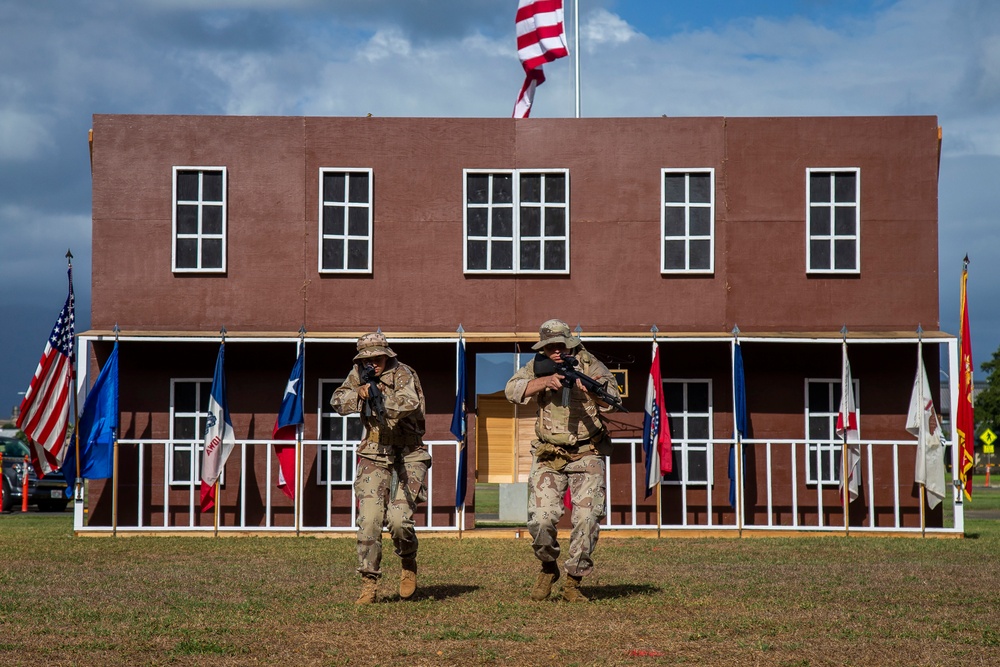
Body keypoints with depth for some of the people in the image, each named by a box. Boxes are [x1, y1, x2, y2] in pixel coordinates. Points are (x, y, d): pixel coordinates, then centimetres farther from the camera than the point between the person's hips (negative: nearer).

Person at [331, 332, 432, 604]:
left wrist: (381, 398, -48)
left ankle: (409, 565, 15)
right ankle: (369, 583, 0)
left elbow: (410, 402, -31)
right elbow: (338, 401, -1)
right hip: (373, 457, 4)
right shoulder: (358, 375, 4)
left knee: (398, 519, -15)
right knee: (369, 519, -8)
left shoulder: (402, 374, -12)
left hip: (408, 457, -4)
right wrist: (360, 393, -20)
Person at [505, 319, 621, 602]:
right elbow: (512, 390, -14)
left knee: (587, 519, -9)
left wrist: (591, 389, -43)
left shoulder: (589, 364, -8)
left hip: (587, 455, -1)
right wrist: (545, 381, -27)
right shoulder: (538, 366, 0)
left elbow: (611, 399, -22)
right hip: (548, 456, 1)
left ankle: (573, 582, 7)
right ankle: (548, 568, 18)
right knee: (541, 518, -9)